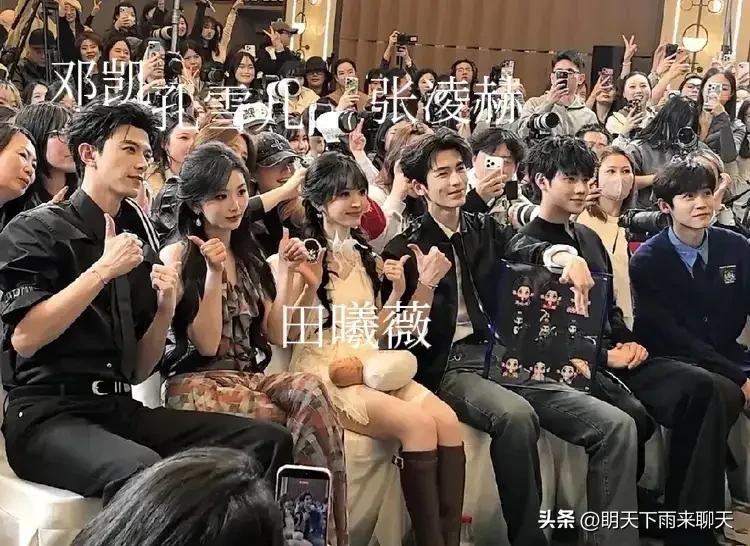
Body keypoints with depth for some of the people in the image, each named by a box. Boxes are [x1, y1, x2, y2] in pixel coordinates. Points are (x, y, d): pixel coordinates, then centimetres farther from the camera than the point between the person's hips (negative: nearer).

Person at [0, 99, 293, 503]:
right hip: (46, 416, -6)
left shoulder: (139, 244, 17)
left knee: (269, 441, -12)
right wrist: (103, 270, -14)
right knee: (144, 471, -38)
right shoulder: (38, 229, 0)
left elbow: (138, 372, 15)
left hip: (121, 411, 6)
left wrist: (166, 308, -1)